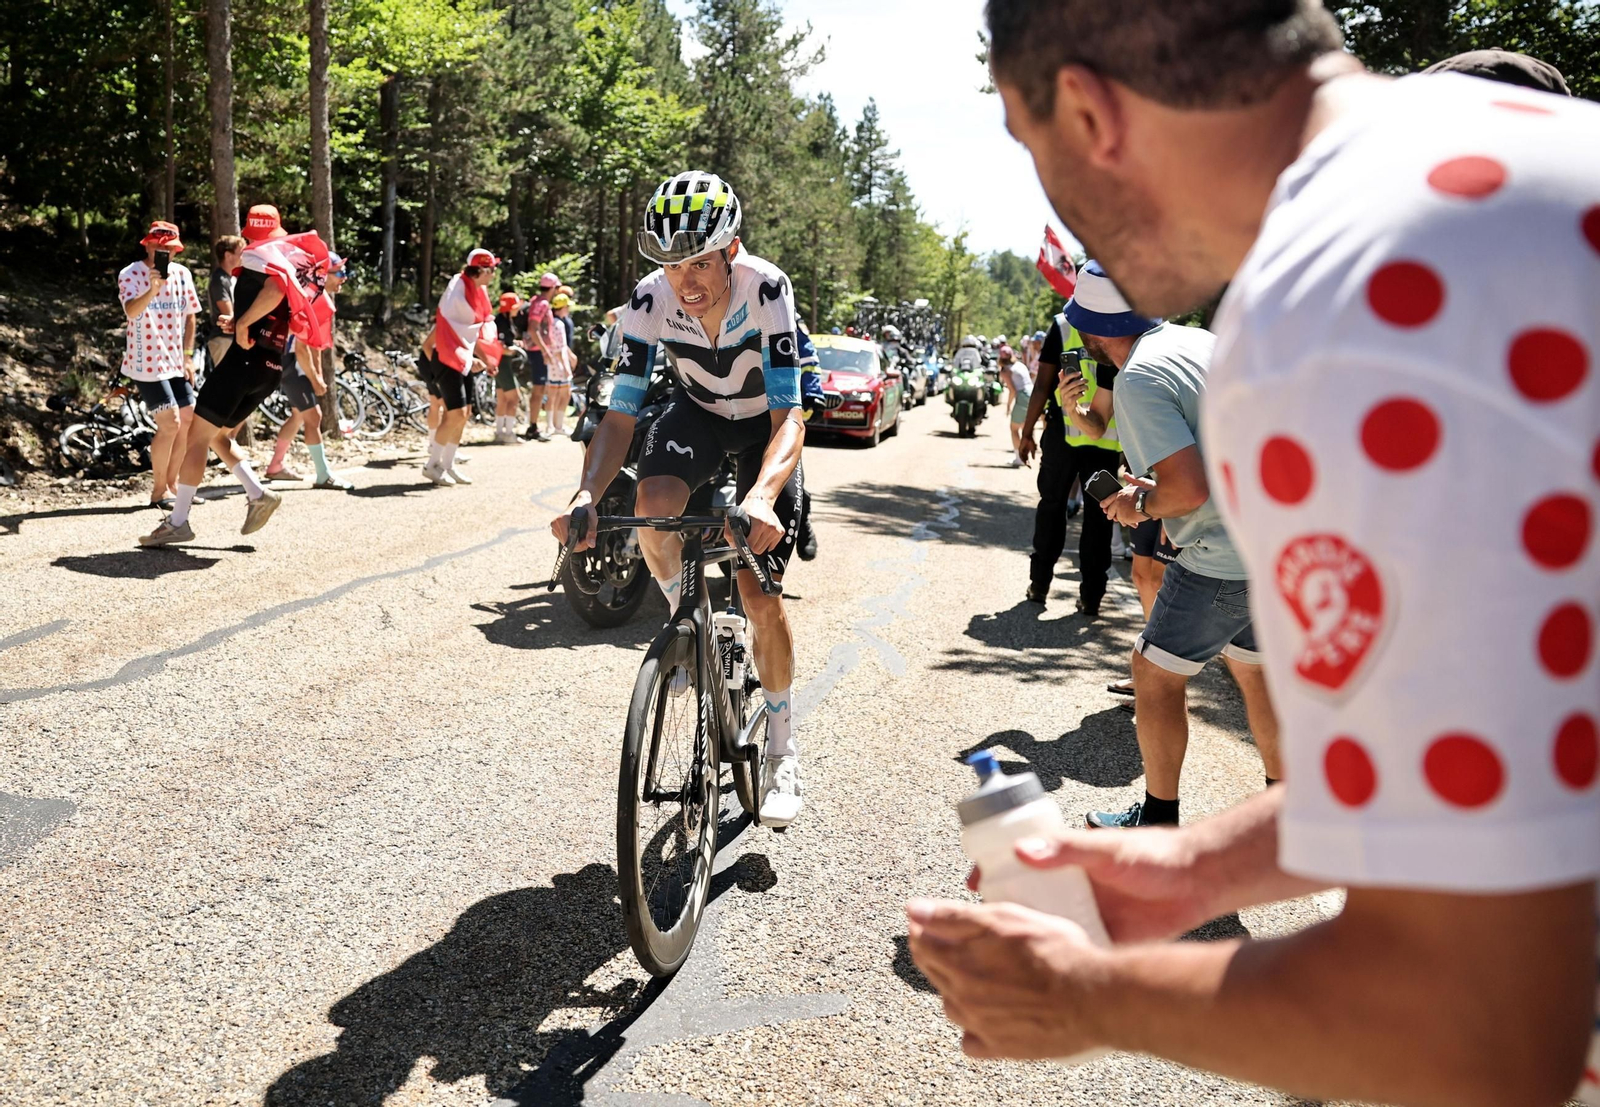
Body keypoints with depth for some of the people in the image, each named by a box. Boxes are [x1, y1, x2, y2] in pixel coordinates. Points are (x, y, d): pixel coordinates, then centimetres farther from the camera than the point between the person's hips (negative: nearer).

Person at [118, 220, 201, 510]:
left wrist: (187, 357, 7)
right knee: (170, 424, -12)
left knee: (187, 422, 6)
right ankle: (159, 491, 2)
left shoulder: (182, 274, 5)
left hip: (176, 363, 6)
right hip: (146, 363, -6)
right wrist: (152, 289, -45)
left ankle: (172, 482, 22)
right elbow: (132, 312, -29)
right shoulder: (131, 275, -10)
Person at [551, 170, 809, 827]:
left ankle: (781, 753, 11)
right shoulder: (649, 302, -26)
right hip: (698, 410, 3)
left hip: (766, 423, -2)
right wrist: (586, 496, -42)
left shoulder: (767, 290, -34)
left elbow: (789, 415, -39)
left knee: (760, 597, -10)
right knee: (654, 502, -32)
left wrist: (762, 496, -58)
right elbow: (620, 415, -24)